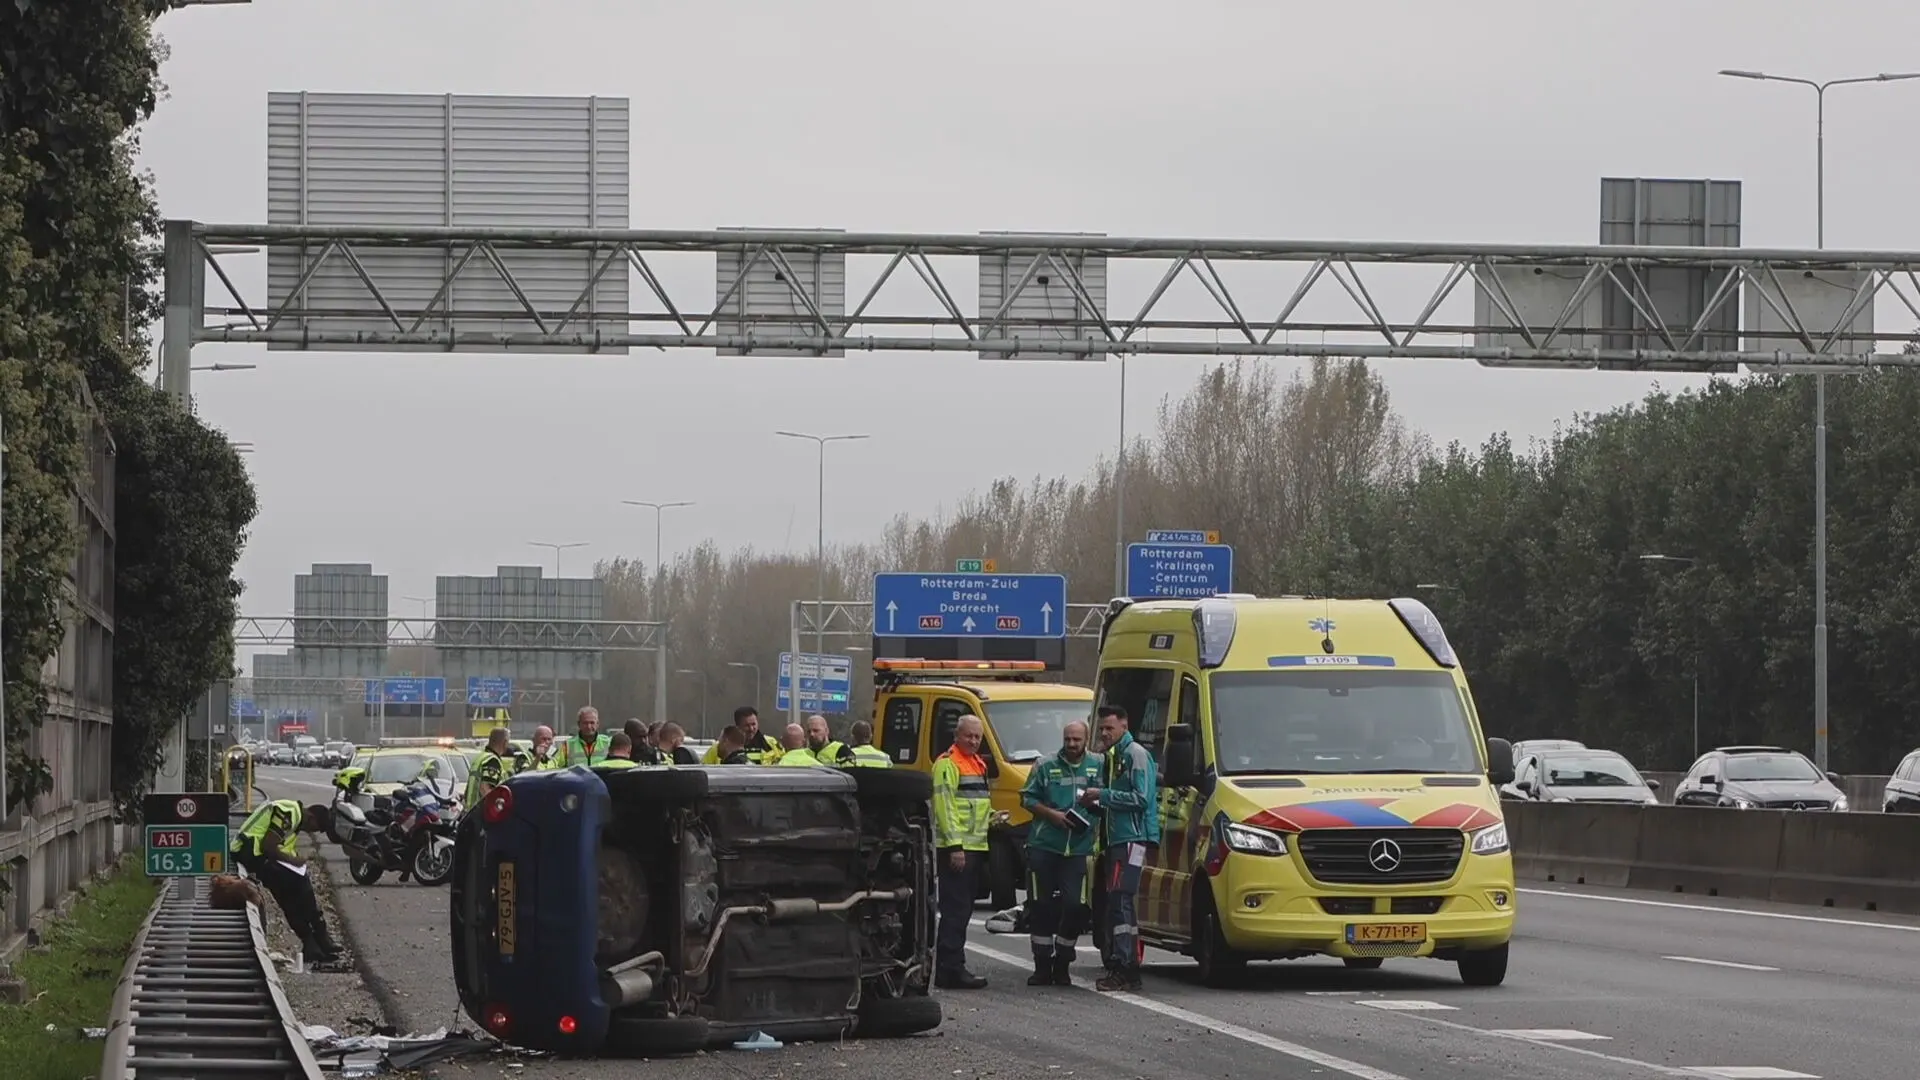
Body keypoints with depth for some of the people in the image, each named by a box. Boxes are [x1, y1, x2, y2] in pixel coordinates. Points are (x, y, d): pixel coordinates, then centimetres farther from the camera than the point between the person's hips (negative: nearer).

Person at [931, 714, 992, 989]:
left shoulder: (977, 764, 20)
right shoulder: (947, 764, -10)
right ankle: (950, 970, -13)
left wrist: (991, 815, 15)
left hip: (975, 846, 10)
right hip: (956, 848, -10)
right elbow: (944, 806, -18)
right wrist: (954, 845, -23)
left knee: (963, 910, 13)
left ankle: (952, 968, 19)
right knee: (955, 910, -11)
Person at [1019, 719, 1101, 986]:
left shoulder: (1097, 767, 7)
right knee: (1041, 906, 2)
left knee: (1074, 906, -6)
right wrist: (1052, 815, -8)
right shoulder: (1046, 767, 5)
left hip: (1079, 850, 0)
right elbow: (1028, 798, 5)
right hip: (1043, 846, 0)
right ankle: (1042, 966, 11)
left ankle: (1062, 966, 9)